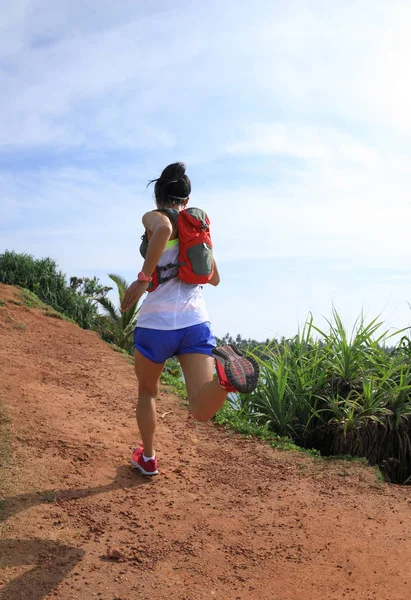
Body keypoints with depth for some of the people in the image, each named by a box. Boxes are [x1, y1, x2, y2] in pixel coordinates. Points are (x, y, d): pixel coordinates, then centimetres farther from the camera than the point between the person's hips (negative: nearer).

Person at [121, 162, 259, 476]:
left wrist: (142, 279, -19)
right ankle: (224, 372, -41)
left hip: (156, 323, -3)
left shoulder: (153, 217, 3)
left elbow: (164, 229, -25)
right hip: (196, 323, 3)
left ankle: (147, 458, 38)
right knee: (202, 411, -11)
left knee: (147, 392, 25)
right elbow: (214, 278, 28)